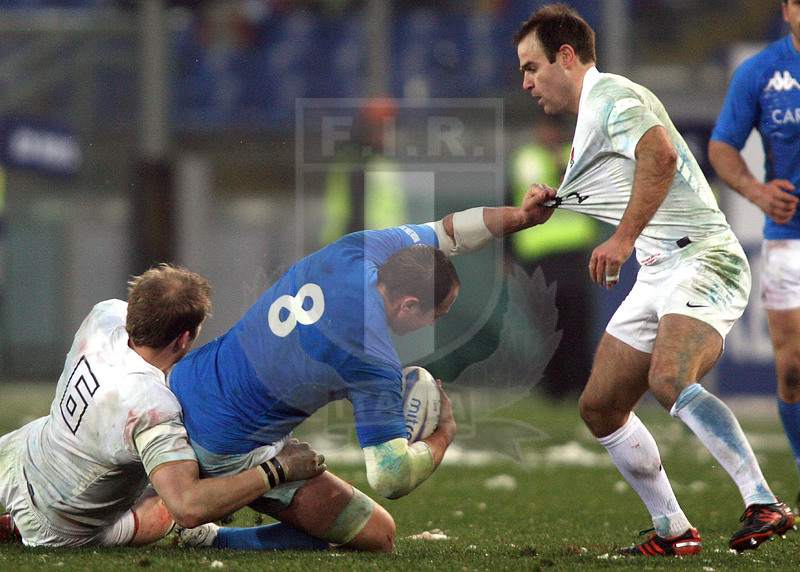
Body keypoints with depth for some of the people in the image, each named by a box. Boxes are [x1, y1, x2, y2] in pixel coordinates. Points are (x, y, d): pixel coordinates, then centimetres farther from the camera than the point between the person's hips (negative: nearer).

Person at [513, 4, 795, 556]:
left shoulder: (615, 96, -9)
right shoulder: (589, 121, 24)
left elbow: (660, 155, -30)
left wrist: (624, 238, -33)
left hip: (702, 259, -11)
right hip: (658, 274, 11)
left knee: (670, 379, -33)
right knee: (600, 407, 7)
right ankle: (673, 531, 12)